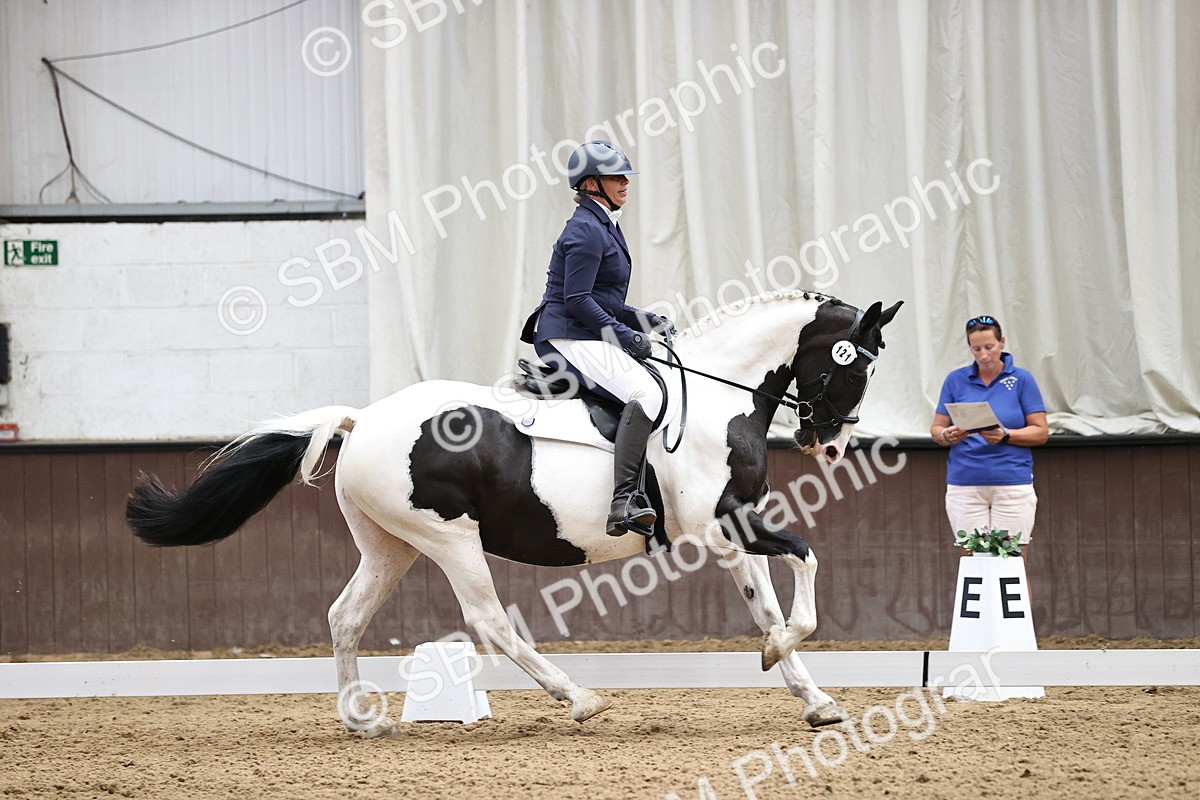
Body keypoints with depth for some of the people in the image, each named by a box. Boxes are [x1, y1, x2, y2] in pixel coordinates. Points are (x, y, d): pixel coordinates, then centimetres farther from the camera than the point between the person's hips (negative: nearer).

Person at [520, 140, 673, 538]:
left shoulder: (604, 227, 21)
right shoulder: (586, 230, -11)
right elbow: (576, 300, -19)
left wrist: (645, 321, 16)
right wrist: (625, 335, -16)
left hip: (588, 338, 11)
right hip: (569, 339, -11)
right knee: (646, 393, -28)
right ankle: (624, 502, -38)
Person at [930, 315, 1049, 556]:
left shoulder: (1021, 380, 3)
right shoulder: (955, 380, 8)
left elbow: (1041, 432, 1)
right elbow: (936, 429, 10)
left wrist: (1005, 435, -16)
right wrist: (948, 436, -13)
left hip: (1012, 484, -2)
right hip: (964, 485, 2)